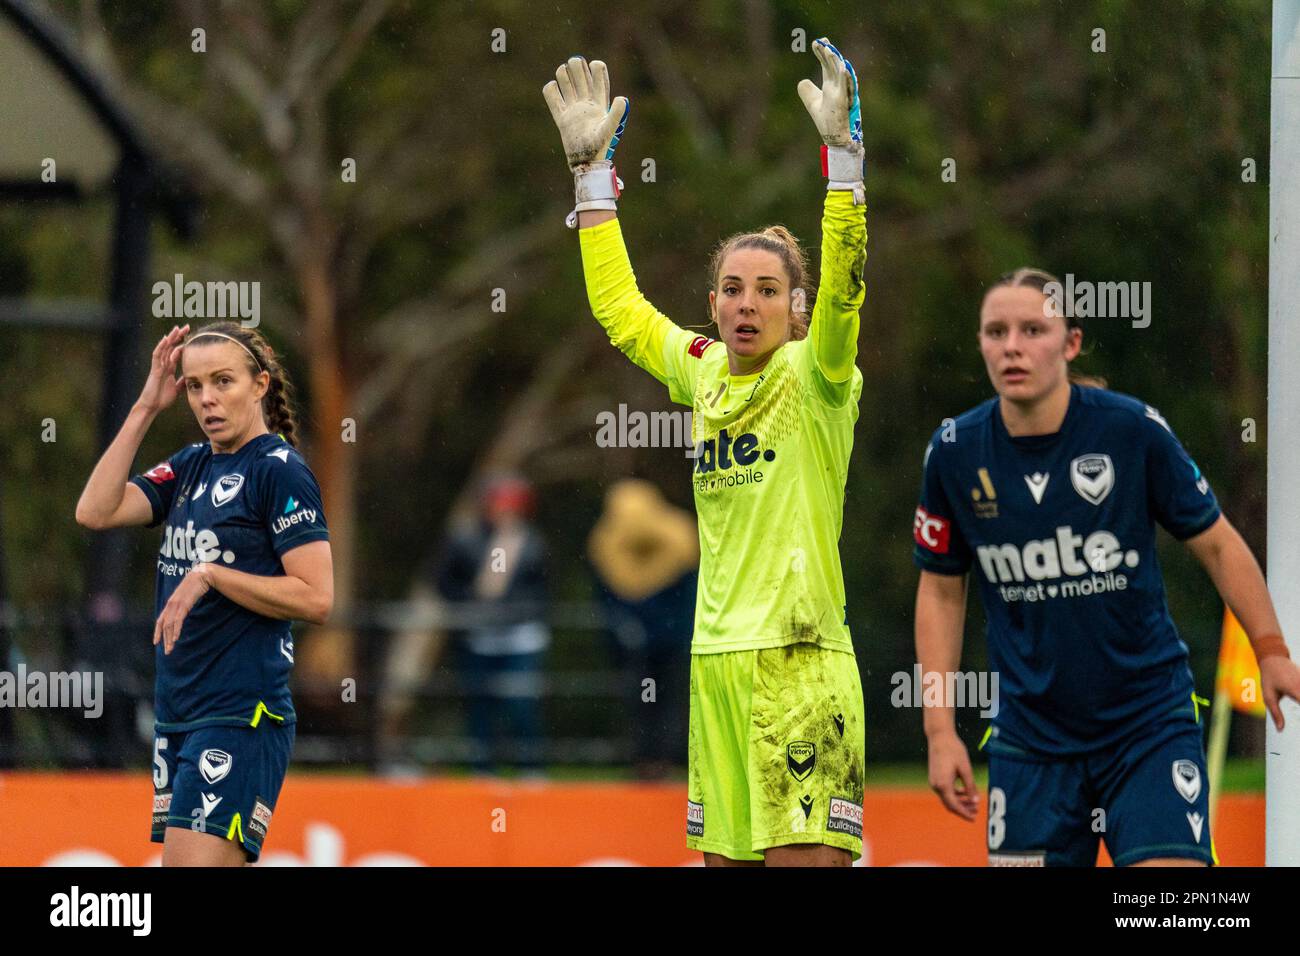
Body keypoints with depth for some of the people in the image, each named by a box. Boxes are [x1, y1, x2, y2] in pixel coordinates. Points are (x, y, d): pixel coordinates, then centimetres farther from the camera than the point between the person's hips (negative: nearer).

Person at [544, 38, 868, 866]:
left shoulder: (813, 376, -3)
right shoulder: (703, 371, 13)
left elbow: (842, 287, -20)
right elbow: (618, 303, 25)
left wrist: (842, 149, -30)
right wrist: (592, 168, 23)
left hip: (801, 663, -6)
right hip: (715, 663, 6)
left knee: (805, 858, -13)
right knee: (725, 858, 4)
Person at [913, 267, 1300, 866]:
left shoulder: (1133, 430, -10)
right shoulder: (954, 453, -3)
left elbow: (1216, 544, 2)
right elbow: (941, 591, 9)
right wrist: (941, 729, 3)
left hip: (1150, 724, -2)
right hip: (1030, 739, 2)